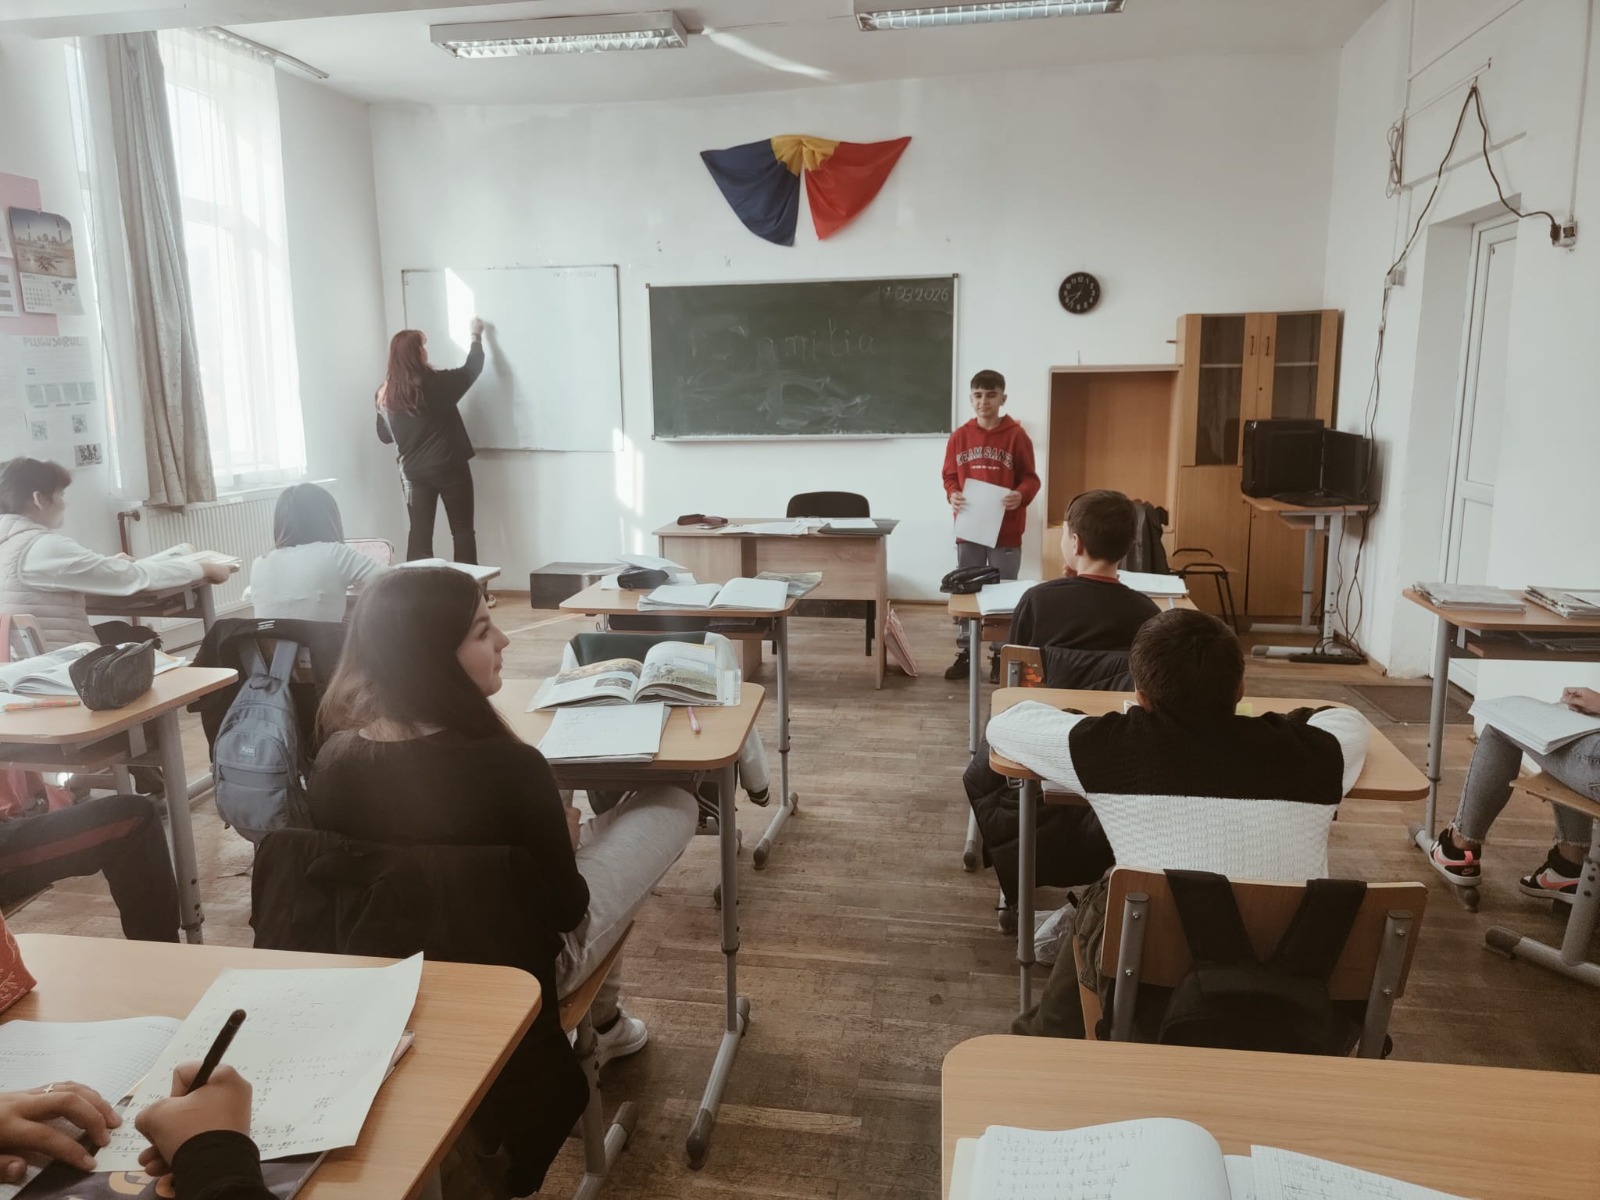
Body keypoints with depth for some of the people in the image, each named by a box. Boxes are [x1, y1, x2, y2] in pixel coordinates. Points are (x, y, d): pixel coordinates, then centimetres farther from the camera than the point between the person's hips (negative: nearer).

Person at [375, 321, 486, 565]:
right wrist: (476, 336, 17)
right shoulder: (434, 383, -12)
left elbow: (384, 436, 11)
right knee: (462, 531, 4)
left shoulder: (385, 394, 0)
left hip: (413, 472, 4)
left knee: (419, 533, 8)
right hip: (449, 467, -4)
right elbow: (472, 368, 2)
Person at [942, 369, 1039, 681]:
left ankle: (999, 657, 15)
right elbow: (949, 476, 10)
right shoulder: (959, 437, 4)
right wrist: (952, 495, -10)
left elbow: (1030, 478, -1)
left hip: (1006, 531, -2)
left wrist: (1021, 495, -22)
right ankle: (964, 654, 19)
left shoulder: (1016, 436, -3)